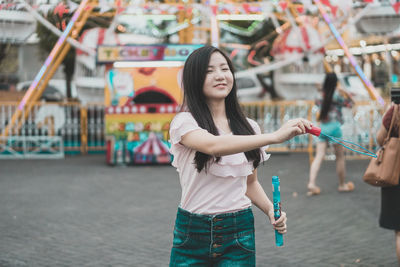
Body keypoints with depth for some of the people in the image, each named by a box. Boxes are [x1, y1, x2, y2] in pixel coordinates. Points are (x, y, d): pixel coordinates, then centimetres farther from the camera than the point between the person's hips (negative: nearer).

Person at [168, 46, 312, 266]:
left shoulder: (248, 127, 7)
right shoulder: (184, 122, -8)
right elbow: (213, 145, -29)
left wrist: (270, 210, -3)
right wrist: (275, 136, -37)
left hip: (238, 233, 3)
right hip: (192, 233, -3)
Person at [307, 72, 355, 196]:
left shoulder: (321, 96, 5)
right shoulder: (336, 96, -8)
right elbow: (351, 103, 1)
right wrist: (343, 91, -1)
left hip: (322, 127, 4)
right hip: (334, 127, -4)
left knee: (319, 156, -1)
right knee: (340, 156, 10)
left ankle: (311, 182, -18)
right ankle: (342, 185, 20)